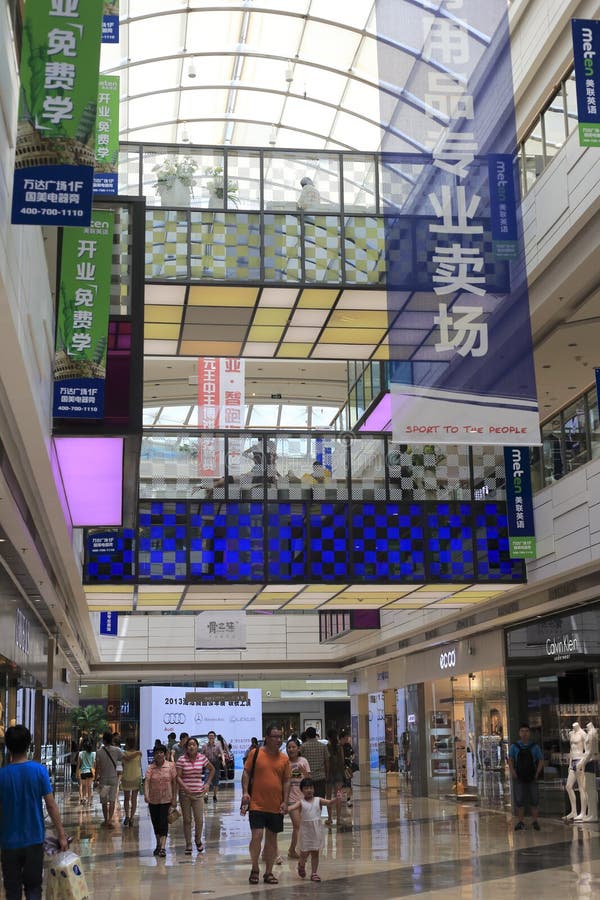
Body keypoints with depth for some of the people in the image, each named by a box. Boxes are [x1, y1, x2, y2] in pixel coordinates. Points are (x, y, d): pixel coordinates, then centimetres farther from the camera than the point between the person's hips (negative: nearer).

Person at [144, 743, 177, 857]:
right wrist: (146, 795, -34)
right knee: (155, 822, 11)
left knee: (163, 822, -11)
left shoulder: (170, 766, -5)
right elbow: (146, 781, -16)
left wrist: (174, 799, -4)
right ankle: (158, 844, 28)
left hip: (166, 799, -2)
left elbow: (174, 782, -1)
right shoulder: (150, 768, -4)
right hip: (153, 800, 2)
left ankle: (162, 847, -11)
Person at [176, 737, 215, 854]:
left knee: (199, 819, 0)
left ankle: (198, 840, 24)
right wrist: (184, 787, -24)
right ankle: (188, 844, 16)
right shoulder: (181, 760, -6)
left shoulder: (202, 758, 2)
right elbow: (178, 777, -9)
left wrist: (208, 783, 10)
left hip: (198, 793, 1)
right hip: (185, 793, -1)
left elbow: (212, 769, 17)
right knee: (187, 820, 5)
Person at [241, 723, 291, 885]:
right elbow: (246, 773, 0)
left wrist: (285, 802, 0)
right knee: (257, 836, -8)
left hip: (276, 807, 3)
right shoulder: (256, 753, -3)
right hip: (257, 804, -3)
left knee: (272, 839, 9)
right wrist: (245, 792, -11)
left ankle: (268, 872, 20)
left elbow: (286, 781, 8)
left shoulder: (284, 758, 5)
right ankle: (255, 869, 12)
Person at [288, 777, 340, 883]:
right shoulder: (301, 802, -4)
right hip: (305, 831, -1)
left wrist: (336, 798, -33)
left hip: (317, 830, 1)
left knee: (315, 853, 6)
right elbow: (293, 806, -21)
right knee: (304, 853, 5)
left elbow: (329, 802, -13)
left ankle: (314, 873, 17)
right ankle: (301, 865, 37)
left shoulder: (318, 800, 1)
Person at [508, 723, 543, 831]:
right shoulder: (514, 746, 2)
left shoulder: (535, 747, 2)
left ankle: (535, 822, 12)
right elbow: (510, 760, 0)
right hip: (519, 778, 0)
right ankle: (520, 822, 6)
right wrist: (512, 772, -14)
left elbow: (541, 761, 6)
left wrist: (537, 774, -5)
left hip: (532, 778, 0)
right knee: (519, 801, -2)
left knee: (534, 800, 1)